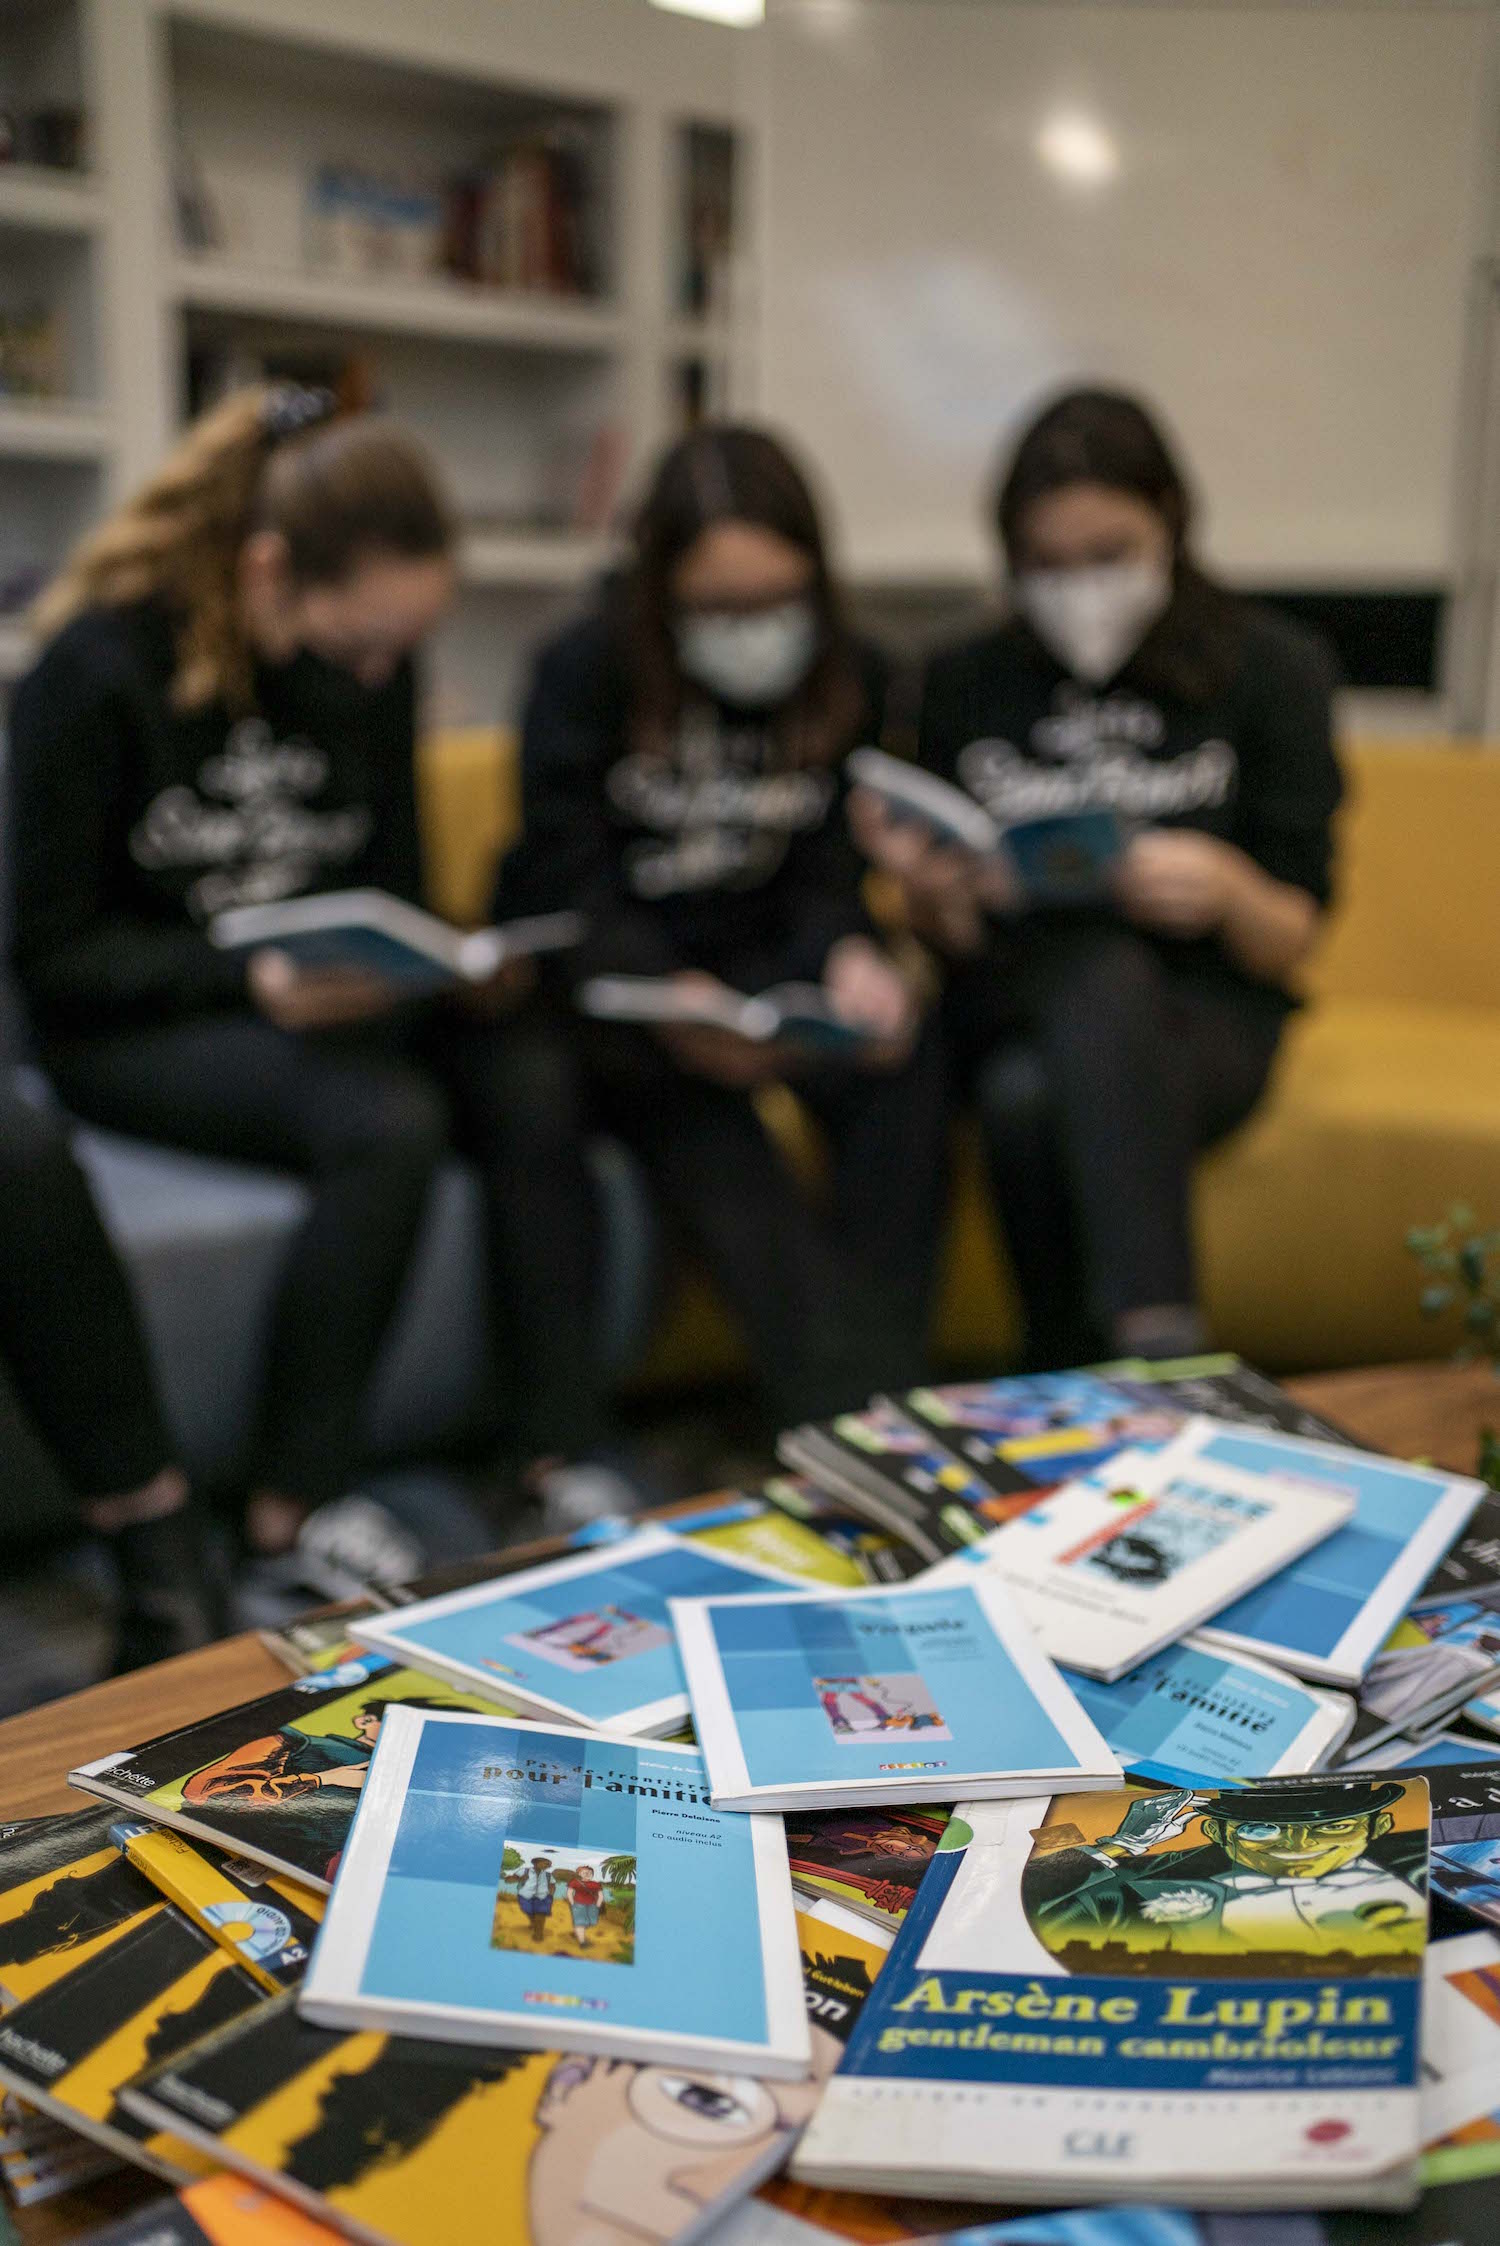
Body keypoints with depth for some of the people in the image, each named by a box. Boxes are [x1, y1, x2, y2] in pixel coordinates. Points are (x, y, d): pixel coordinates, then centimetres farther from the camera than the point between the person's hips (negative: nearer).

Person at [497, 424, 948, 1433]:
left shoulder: (848, 680, 6)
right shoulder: (585, 672, -5)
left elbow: (826, 872, 3)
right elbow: (566, 886, -11)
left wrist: (852, 958, -23)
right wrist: (670, 998, -32)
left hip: (755, 969, 3)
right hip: (595, 980, -3)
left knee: (907, 1046, -28)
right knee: (690, 1099, -35)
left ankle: (880, 1395, -28)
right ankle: (837, 1398, -39)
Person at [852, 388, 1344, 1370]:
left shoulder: (1272, 669, 3)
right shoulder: (967, 683, 8)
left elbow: (1291, 947, 1)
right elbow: (961, 940, 10)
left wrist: (1229, 893, -22)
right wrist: (932, 891, -14)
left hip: (1202, 1022, -2)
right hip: (1015, 1008, 2)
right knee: (1022, 1097, -35)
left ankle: (1151, 1342, -46)